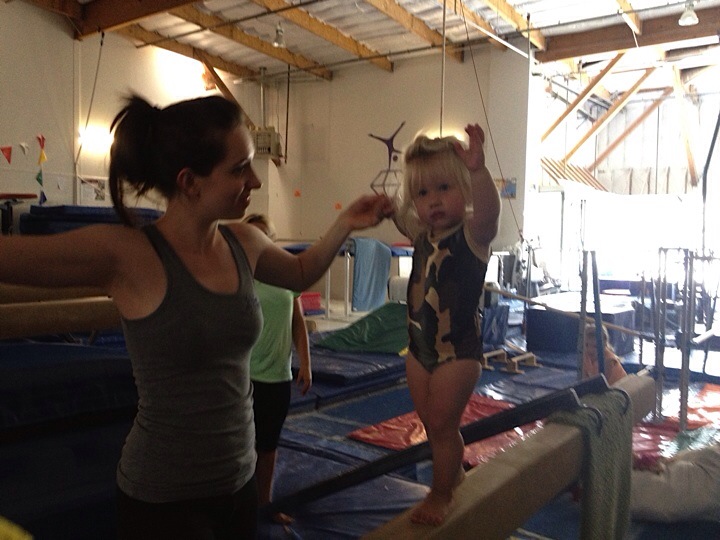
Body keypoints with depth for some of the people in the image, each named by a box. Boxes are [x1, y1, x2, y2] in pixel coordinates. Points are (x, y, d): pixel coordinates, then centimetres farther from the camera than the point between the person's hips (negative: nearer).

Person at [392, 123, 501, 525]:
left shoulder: (472, 234, -17)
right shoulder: (422, 234, 4)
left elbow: (489, 211, -41)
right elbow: (398, 215, 26)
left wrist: (478, 170, -54)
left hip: (459, 351, -7)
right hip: (420, 346, 7)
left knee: (442, 424, 3)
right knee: (432, 423, 19)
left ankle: (441, 495, 25)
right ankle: (455, 476, 44)